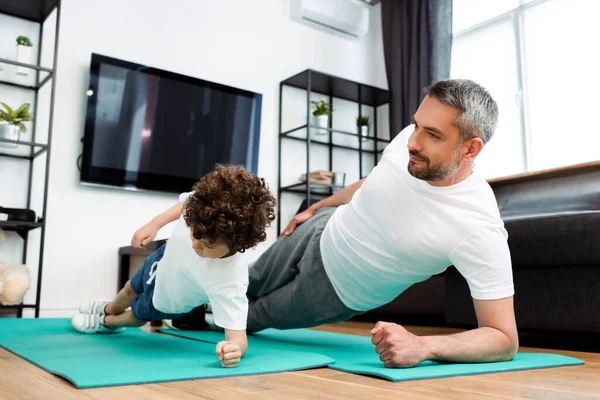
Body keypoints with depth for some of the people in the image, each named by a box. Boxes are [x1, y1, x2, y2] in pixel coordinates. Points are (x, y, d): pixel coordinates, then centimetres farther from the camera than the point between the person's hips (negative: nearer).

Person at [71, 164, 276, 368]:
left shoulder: (229, 281, -52)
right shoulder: (201, 208, -40)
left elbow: (238, 338, -50)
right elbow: (186, 202, -13)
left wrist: (234, 348, -72)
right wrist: (154, 224, -14)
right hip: (165, 260, 4)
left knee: (138, 315, 29)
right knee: (131, 289, 36)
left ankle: (107, 322, 67)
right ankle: (109, 309, 74)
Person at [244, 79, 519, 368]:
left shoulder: (480, 230, -39)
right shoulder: (410, 139, -22)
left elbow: (505, 338, -34)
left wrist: (423, 347, -52)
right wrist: (316, 207, 15)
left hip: (338, 292, -3)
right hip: (320, 232, 4)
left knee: (245, 319, 21)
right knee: (250, 285, 30)